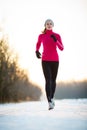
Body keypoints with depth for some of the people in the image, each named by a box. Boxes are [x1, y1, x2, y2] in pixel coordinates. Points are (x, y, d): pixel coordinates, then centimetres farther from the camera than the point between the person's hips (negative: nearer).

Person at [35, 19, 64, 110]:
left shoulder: (57, 36, 3)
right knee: (48, 80, -15)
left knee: (53, 80, 11)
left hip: (55, 60, 1)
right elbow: (38, 44, 25)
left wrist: (56, 40, -19)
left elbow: (61, 48, -2)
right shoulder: (41, 36, 5)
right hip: (45, 60, -1)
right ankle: (50, 102, -22)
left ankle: (52, 98, 36)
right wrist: (37, 51, 5)